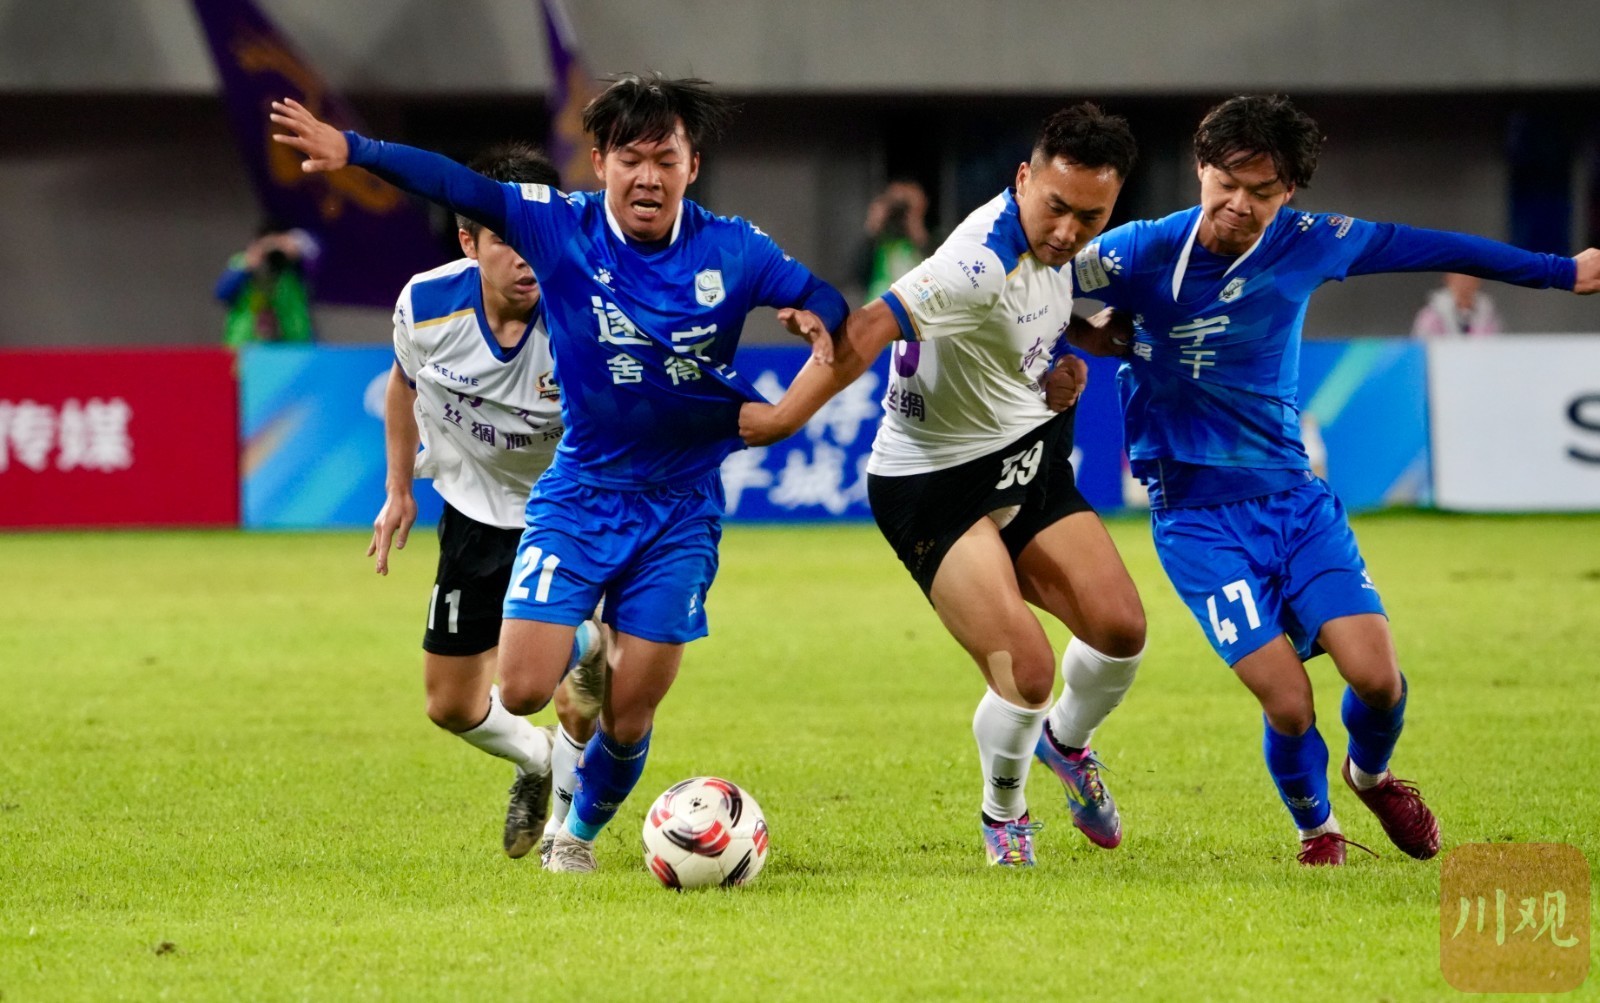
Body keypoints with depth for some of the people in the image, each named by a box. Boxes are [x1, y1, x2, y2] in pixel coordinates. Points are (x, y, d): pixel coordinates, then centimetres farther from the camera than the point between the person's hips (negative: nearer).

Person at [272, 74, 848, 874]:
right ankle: (586, 660, 24)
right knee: (522, 690, -13)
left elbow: (826, 306, 3)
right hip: (580, 492, 0)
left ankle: (581, 831, 32)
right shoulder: (561, 228, -11)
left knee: (628, 714, 1)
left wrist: (816, 320, -22)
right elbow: (458, 187, -20)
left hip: (680, 508, 0)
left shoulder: (731, 251, -7)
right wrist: (353, 151, -33)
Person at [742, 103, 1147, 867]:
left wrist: (1065, 369, -1)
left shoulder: (1054, 242, -3)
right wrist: (784, 416, -49)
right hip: (934, 485, -8)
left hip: (1027, 460, 8)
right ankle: (1002, 813, 15)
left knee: (1120, 629, -4)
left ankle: (1067, 744, 30)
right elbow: (870, 329, -40)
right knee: (1027, 671, -17)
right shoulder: (982, 260, -30)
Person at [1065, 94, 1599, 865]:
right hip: (1197, 513, -3)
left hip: (1293, 495, 3)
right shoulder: (1143, 254, -13)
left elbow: (1425, 249, 11)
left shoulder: (1306, 244, -3)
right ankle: (1315, 827, 18)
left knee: (1376, 676, -11)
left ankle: (1371, 775, 26)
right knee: (1288, 704, -15)